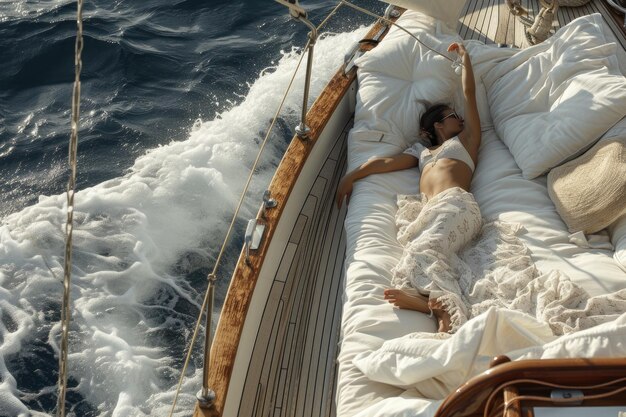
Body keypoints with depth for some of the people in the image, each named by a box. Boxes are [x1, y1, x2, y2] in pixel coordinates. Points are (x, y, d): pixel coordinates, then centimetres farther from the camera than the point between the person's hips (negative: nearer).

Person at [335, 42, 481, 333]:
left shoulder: (466, 140, 31)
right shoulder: (421, 151, 39)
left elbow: (469, 93, 29)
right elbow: (387, 162, 31)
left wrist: (465, 58, 39)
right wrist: (352, 176, 23)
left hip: (455, 205, -3)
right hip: (429, 212, 3)